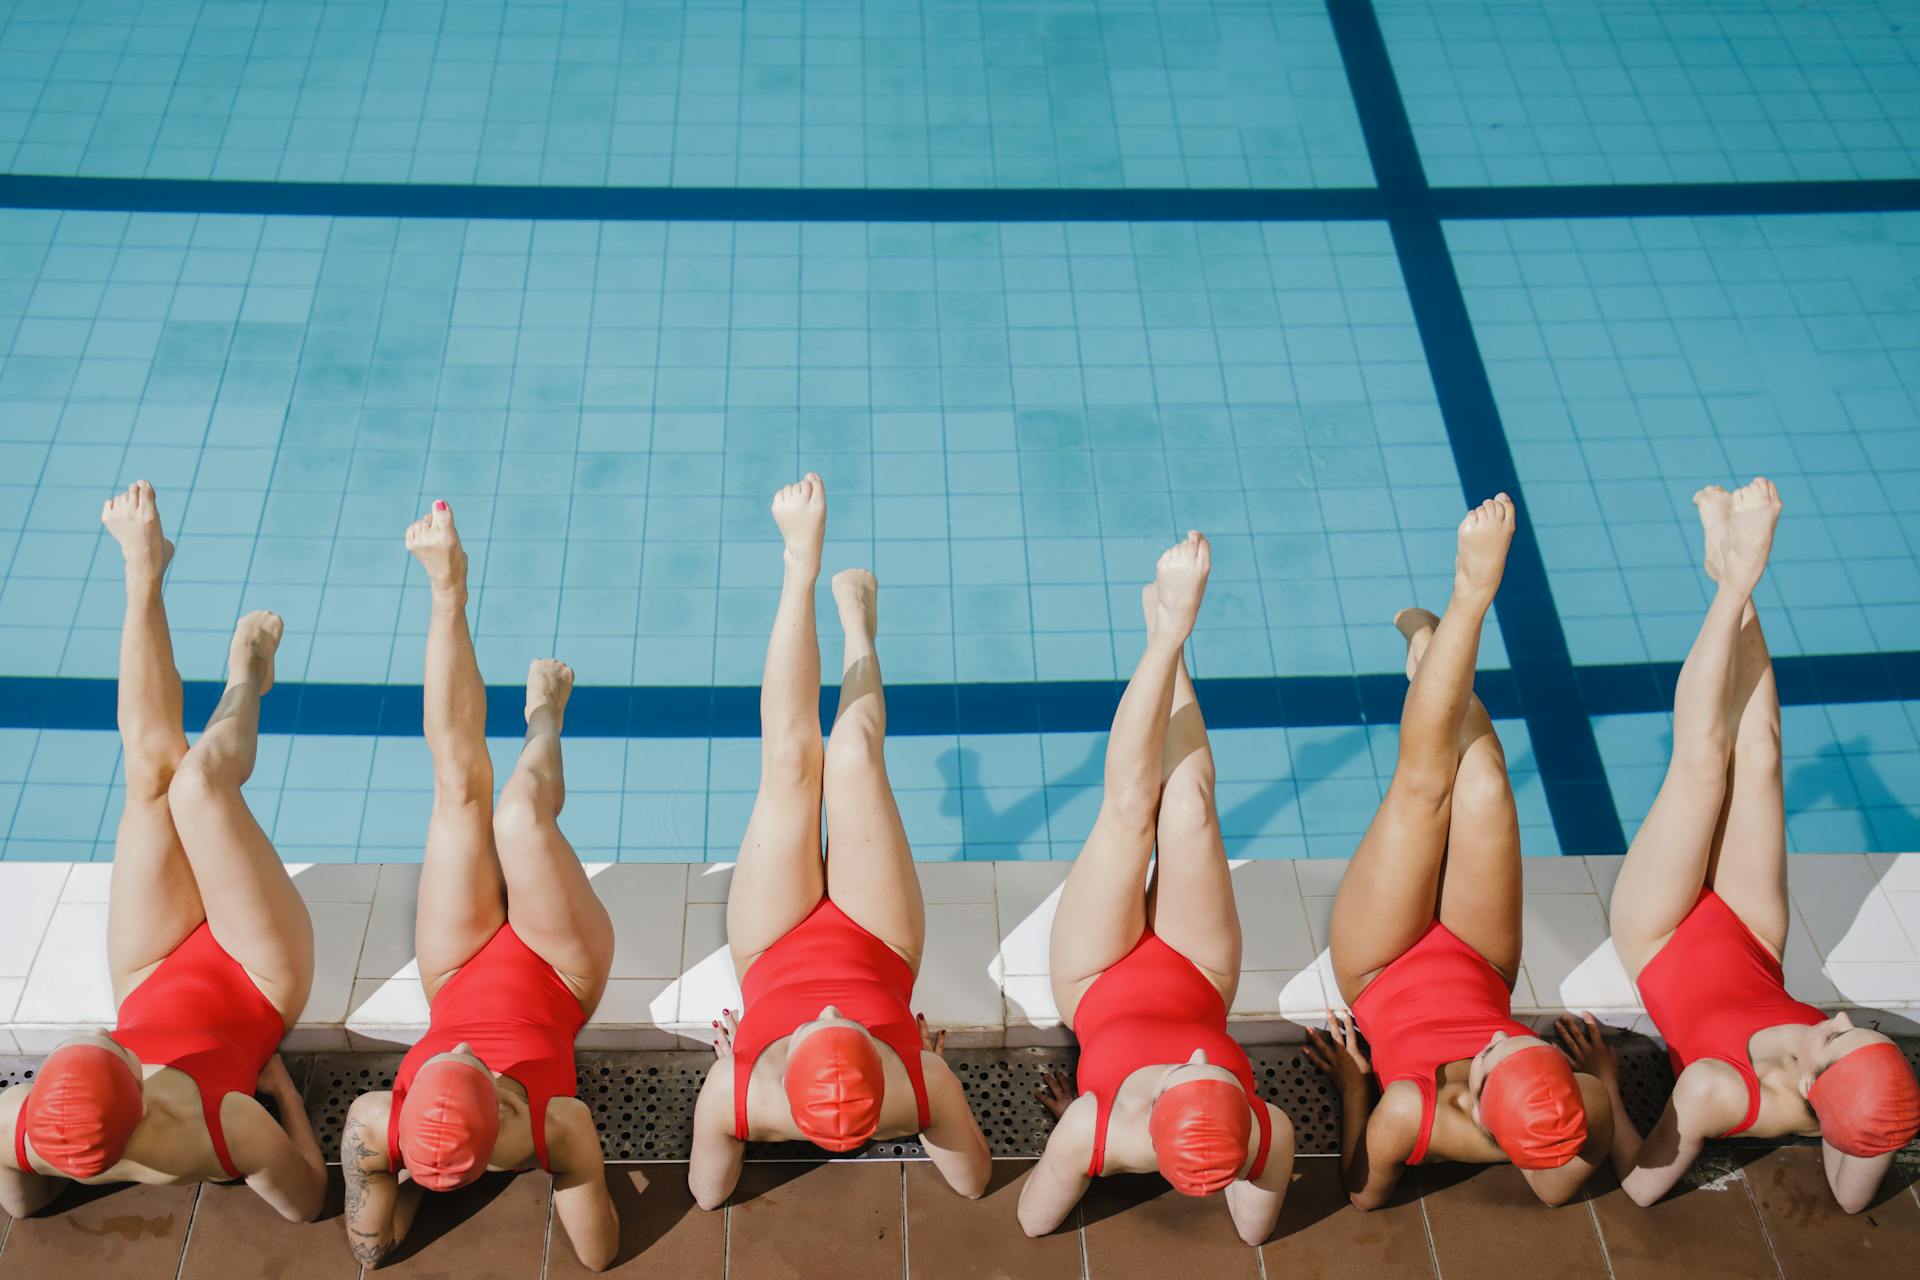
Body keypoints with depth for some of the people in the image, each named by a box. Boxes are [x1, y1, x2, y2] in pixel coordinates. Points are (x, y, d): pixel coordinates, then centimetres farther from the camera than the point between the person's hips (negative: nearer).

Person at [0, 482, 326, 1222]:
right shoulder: (226, 1132, -44)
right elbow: (306, 1203, -22)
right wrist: (275, 1074, -18)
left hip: (155, 984, 3)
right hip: (258, 990, -3)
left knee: (154, 771, -3)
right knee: (198, 780, -15)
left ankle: (144, 571, 22)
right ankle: (245, 678, 25)